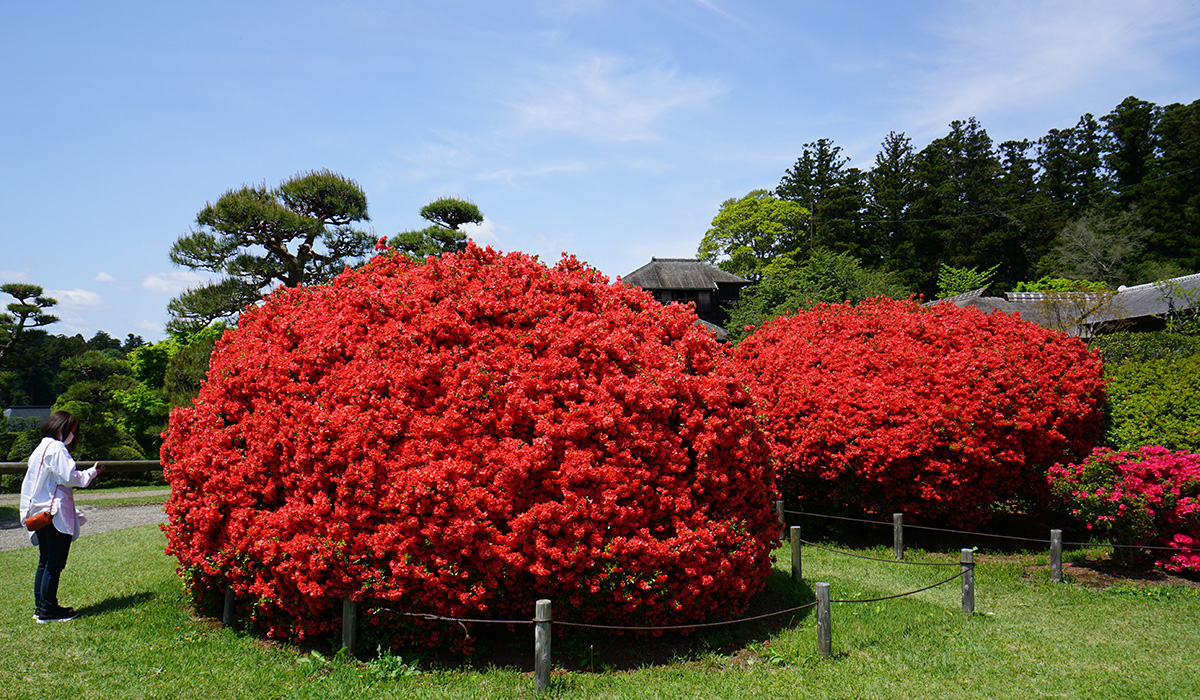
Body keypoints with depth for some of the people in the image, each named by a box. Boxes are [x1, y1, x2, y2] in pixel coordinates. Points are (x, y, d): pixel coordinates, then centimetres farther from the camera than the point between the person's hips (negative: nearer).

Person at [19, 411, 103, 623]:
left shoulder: (40, 449, 18)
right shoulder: (56, 448, -12)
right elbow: (69, 477, -19)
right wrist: (92, 472, -4)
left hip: (41, 514, 10)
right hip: (56, 515, -10)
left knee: (45, 562, 15)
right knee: (55, 564, -4)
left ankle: (41, 607, 20)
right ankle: (48, 610, -1)